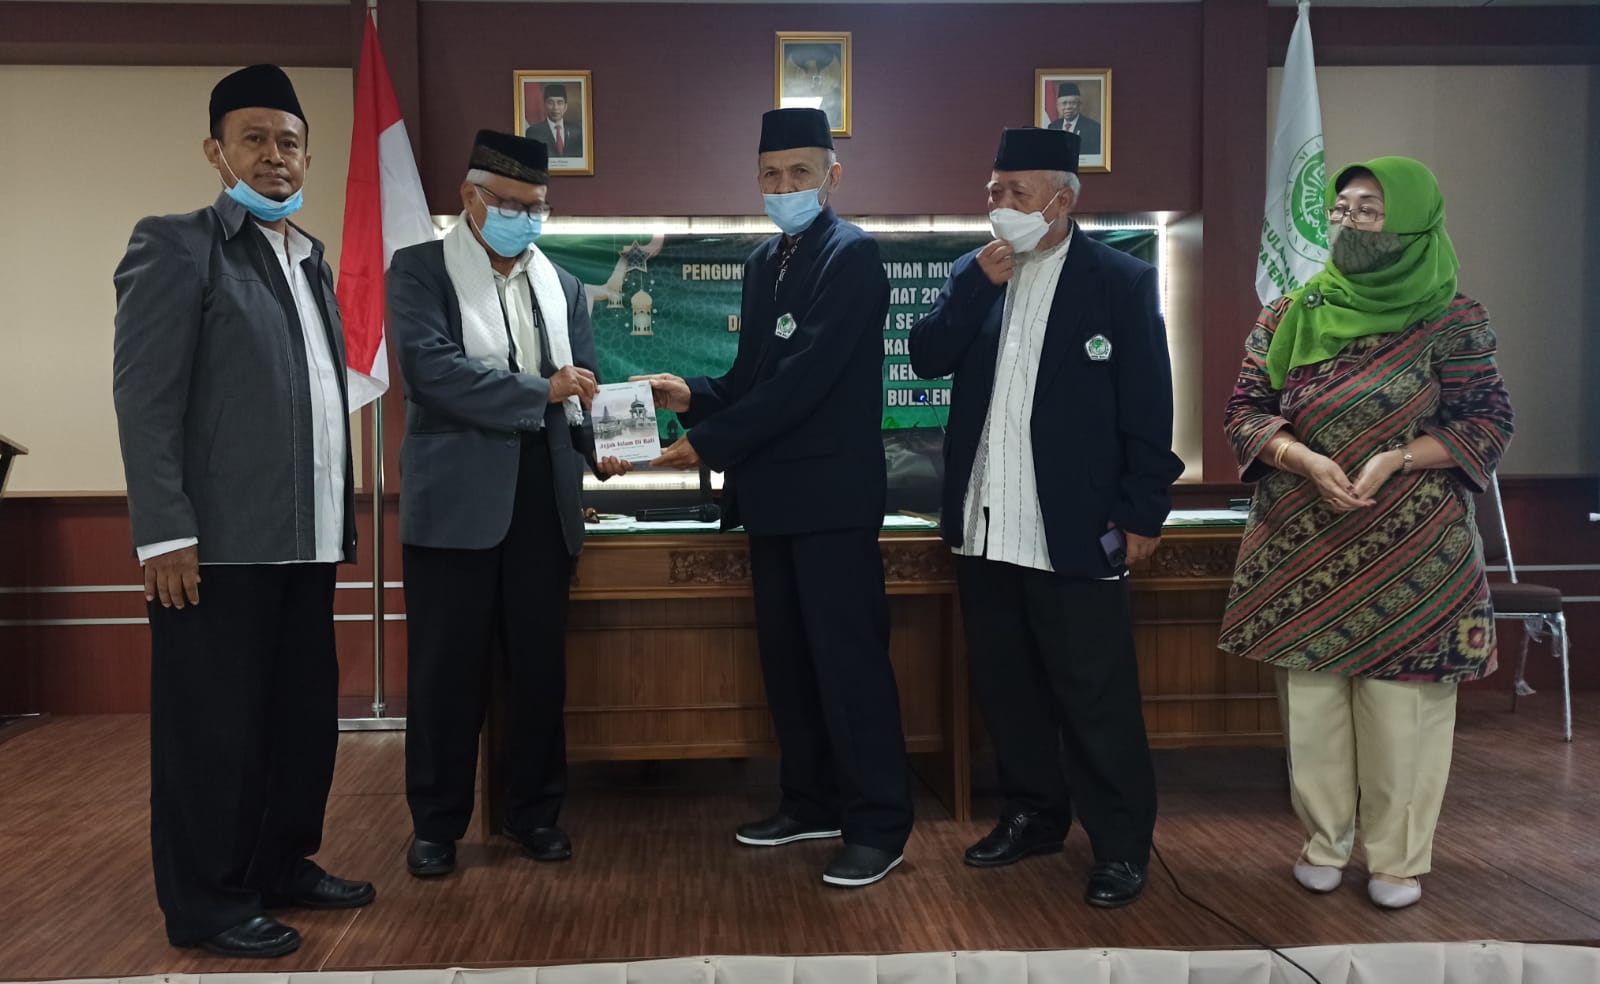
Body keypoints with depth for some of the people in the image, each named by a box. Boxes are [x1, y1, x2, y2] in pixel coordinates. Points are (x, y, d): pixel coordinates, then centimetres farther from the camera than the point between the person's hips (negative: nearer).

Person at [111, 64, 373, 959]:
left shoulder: (313, 261, 16)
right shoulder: (175, 245, -5)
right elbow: (145, 398, -11)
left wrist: (342, 516, 15)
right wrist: (165, 532, -17)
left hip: (305, 542, 7)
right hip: (220, 542, -7)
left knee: (306, 715, 14)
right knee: (215, 725, 2)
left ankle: (281, 866, 30)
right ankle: (208, 903, 16)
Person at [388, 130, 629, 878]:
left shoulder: (563, 286, 14)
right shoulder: (420, 268, 0)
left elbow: (579, 387, 11)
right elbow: (429, 366, -15)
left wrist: (600, 448, -10)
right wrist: (539, 390, -18)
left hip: (542, 501, 4)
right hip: (455, 499, -4)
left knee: (540, 665, 10)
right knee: (446, 668, 4)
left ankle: (535, 811, 24)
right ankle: (437, 823, 18)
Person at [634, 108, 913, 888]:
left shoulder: (852, 254, -11)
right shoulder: (764, 262, 15)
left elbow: (805, 376, -20)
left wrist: (708, 443, -19)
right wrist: (695, 396, -4)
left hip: (831, 493, -8)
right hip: (772, 492, 8)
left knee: (848, 658, -4)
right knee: (786, 656, 14)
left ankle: (878, 825, 7)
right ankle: (812, 801, 27)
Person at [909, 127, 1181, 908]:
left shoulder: (1120, 281, -4)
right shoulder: (974, 274, 10)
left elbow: (1146, 409, -5)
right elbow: (926, 359, -2)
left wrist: (1143, 514, -8)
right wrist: (979, 284, -11)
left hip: (1073, 530, -5)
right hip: (983, 527, 5)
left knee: (1096, 696, -1)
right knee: (1004, 685, 15)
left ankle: (1121, 845, 13)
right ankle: (1034, 815, 31)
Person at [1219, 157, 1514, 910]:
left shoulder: (1449, 320, -2)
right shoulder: (1286, 317, 5)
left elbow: (1487, 423, -2)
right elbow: (1244, 413, 2)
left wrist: (1395, 459, -17)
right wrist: (1308, 461, -16)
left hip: (1410, 549, -2)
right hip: (1302, 546, 3)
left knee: (1401, 697, 2)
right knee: (1310, 692, 8)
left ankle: (1397, 856, 18)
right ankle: (1323, 841, 24)